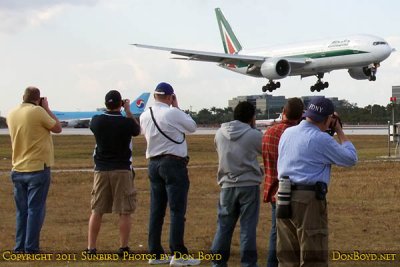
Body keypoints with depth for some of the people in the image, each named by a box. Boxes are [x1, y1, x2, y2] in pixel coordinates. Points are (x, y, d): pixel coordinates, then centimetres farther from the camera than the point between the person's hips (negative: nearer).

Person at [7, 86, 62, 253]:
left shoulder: (12, 114, 6)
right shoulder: (38, 111, -13)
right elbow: (57, 128, -2)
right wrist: (47, 109, 6)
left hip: (18, 170, 6)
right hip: (38, 169, -6)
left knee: (22, 210, 12)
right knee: (35, 210, -1)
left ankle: (20, 247, 13)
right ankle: (31, 249, -2)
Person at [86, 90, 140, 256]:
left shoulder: (96, 121, -4)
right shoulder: (127, 122, -11)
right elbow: (138, 130, 11)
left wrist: (110, 111, 20)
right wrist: (128, 111, 14)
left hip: (101, 170, 3)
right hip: (122, 170, -3)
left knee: (96, 211, 7)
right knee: (124, 212, 3)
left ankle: (91, 248, 8)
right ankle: (123, 248, 4)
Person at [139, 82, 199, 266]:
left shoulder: (144, 116, 6)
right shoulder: (172, 113, -14)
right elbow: (192, 127, -1)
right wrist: (177, 107, 8)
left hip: (153, 164, 7)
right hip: (173, 163, -7)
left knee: (156, 210, 10)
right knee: (177, 210, -4)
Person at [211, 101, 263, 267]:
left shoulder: (220, 133, 1)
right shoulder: (254, 135, -11)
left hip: (227, 186, 4)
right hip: (249, 185, -4)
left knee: (224, 225, 11)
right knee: (248, 227, 2)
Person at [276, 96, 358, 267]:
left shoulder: (287, 133, 10)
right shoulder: (321, 139, -11)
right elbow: (350, 159, -1)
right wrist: (339, 131, 8)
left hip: (284, 199, 7)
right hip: (308, 201, -7)